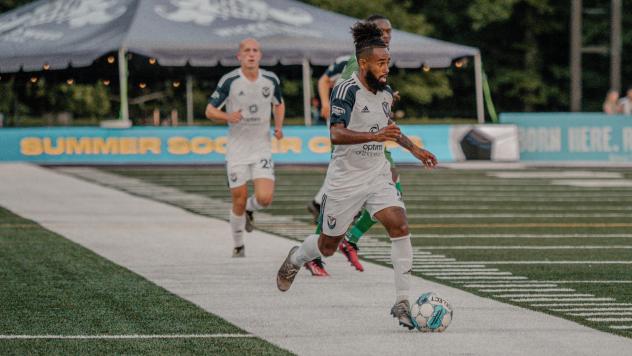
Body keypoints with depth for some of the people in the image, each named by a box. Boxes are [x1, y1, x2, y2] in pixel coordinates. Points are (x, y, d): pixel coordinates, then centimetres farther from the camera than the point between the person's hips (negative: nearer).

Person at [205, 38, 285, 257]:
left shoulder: (271, 80, -2)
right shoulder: (229, 81, -11)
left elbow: (279, 104, 18)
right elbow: (210, 110, -5)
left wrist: (279, 126, 1)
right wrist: (228, 117, -25)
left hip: (262, 148, 2)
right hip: (237, 150, -2)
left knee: (264, 198, -15)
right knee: (239, 201, 0)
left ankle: (250, 209, 23)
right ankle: (238, 247, 23)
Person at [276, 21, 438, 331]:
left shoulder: (386, 92, 5)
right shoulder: (347, 90, -19)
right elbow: (336, 134, -31)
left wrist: (414, 148, 21)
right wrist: (375, 135, -43)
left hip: (377, 175, 5)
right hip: (345, 179, -5)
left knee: (400, 227, -16)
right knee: (329, 245, 9)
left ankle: (402, 303, -12)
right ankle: (294, 259, 45)